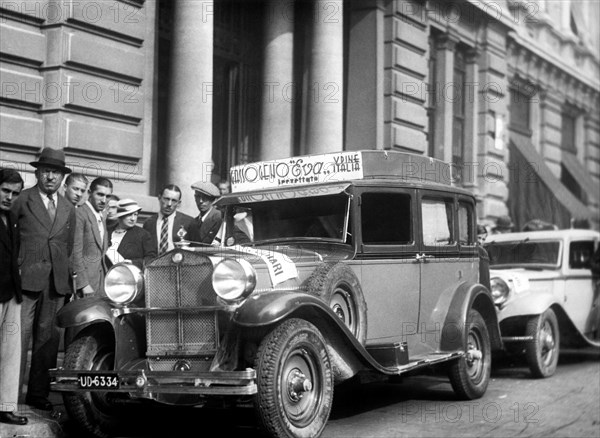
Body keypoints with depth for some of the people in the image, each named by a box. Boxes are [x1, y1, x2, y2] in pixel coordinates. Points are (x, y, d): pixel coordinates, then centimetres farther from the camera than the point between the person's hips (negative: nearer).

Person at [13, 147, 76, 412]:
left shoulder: (68, 209, 17)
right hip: (27, 278, -5)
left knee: (48, 337, 7)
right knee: (20, 334, -8)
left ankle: (38, 393, 15)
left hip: (57, 281, 5)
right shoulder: (22, 201, 2)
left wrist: (67, 276, 12)